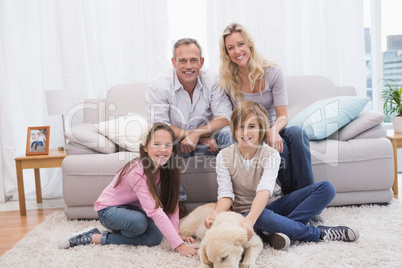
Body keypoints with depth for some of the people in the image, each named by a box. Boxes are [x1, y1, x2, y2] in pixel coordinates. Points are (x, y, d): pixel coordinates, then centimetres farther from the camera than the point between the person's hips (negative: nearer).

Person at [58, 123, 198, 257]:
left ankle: (97, 238, -5)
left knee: (155, 237, -21)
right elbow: (155, 211, -39)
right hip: (109, 210, -6)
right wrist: (179, 245, -41)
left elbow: (171, 202, -6)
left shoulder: (165, 167, -12)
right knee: (139, 222, -37)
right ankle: (92, 234, -11)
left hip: (132, 208, 7)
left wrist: (176, 233, -15)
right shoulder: (137, 172, -34)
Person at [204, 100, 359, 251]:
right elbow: (226, 194, -14)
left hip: (273, 204, 3)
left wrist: (249, 220, -45)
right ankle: (319, 233, -18)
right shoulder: (224, 157, -8)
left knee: (326, 188, -14)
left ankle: (277, 231, -29)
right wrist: (215, 214, -37)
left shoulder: (271, 154, -11)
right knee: (263, 217, -41)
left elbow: (264, 191, -27)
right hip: (246, 210, -2)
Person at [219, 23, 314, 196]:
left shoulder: (272, 73, -5)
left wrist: (274, 130, -33)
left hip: (273, 130, 2)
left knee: (297, 133, -31)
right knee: (280, 145, -32)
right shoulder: (227, 80, -4)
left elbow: (283, 116, -8)